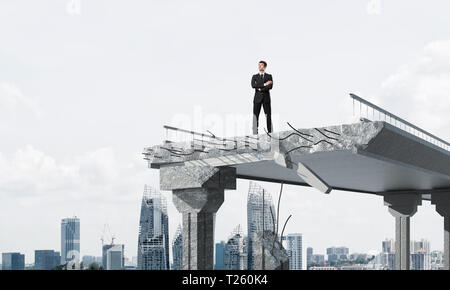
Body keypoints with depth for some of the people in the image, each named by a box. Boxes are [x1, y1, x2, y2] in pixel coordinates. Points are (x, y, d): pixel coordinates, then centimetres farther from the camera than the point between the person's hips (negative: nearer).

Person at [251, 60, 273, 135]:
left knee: (268, 115, -1)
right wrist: (264, 84, -13)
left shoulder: (269, 76, 9)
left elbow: (270, 86, -8)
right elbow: (253, 85, -8)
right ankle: (255, 133, -5)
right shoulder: (254, 76, 12)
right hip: (257, 98, 1)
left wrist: (260, 89, -11)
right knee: (255, 115, -5)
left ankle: (270, 132, 1)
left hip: (266, 98, -1)